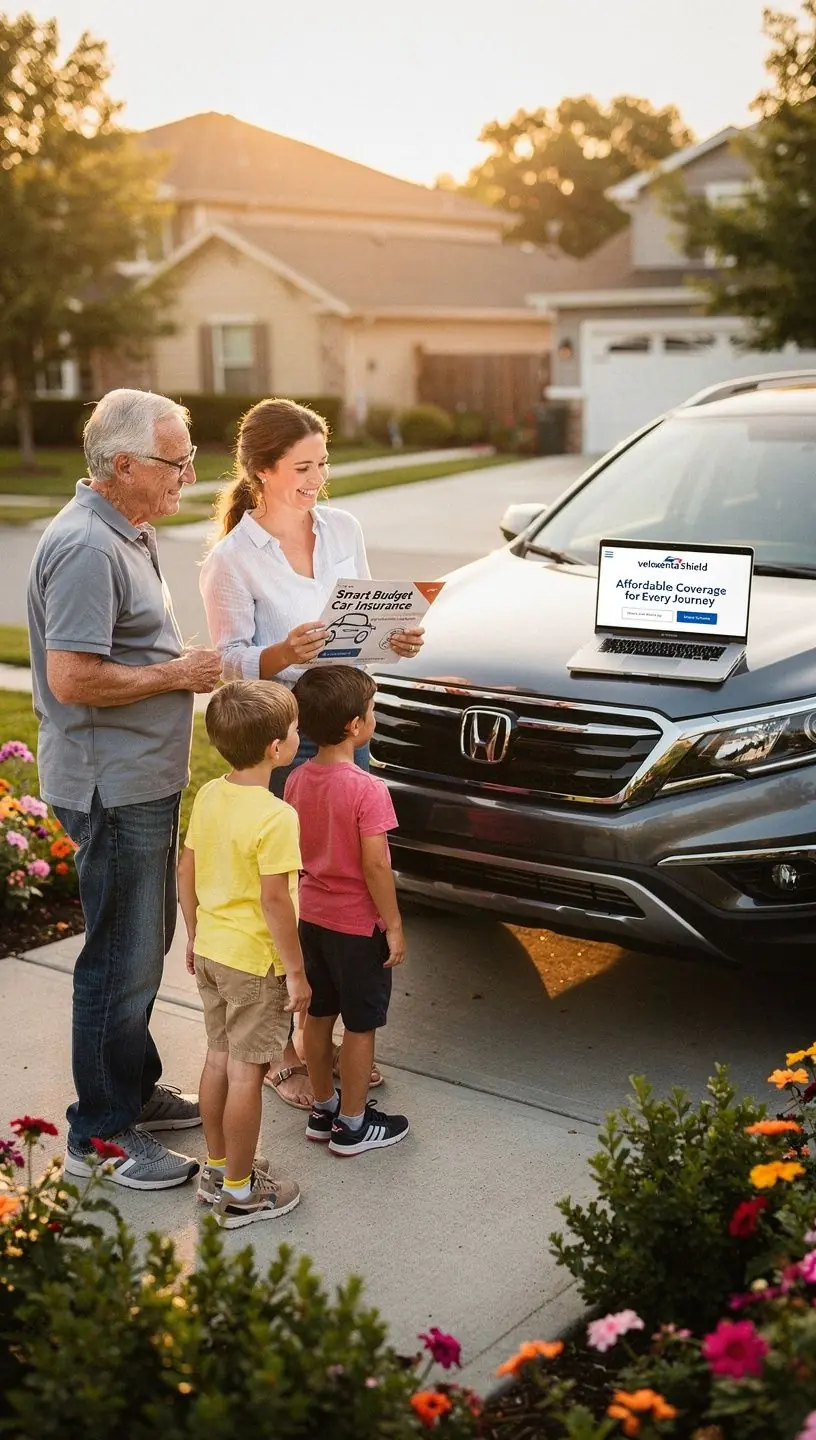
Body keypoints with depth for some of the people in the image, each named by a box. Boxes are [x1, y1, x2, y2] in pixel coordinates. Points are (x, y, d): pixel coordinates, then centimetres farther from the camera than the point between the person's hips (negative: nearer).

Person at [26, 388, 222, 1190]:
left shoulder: (126, 535, 12)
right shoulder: (86, 548, -21)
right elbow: (72, 679, -26)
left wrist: (187, 667, 8)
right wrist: (177, 675, -17)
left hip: (144, 778, 10)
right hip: (112, 786, -10)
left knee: (142, 944, 20)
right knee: (122, 957, 0)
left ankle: (135, 1090, 36)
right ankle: (101, 1134, 13)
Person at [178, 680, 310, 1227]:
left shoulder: (209, 796, 0)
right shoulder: (276, 817, -23)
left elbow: (187, 873, 7)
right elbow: (274, 901, -23)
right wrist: (296, 971, -14)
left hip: (210, 951, 8)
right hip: (256, 962, -8)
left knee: (219, 1059, 19)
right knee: (247, 1074, 3)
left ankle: (217, 1169, 32)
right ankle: (238, 1192, 14)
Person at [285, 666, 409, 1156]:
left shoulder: (297, 780, -2)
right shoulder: (367, 790, -23)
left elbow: (294, 850, 7)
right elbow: (375, 865, -22)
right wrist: (394, 926, -12)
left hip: (312, 914, 7)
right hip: (357, 924, -7)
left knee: (319, 1016, 18)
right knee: (360, 1026, 7)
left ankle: (323, 1109, 32)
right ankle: (352, 1125, 18)